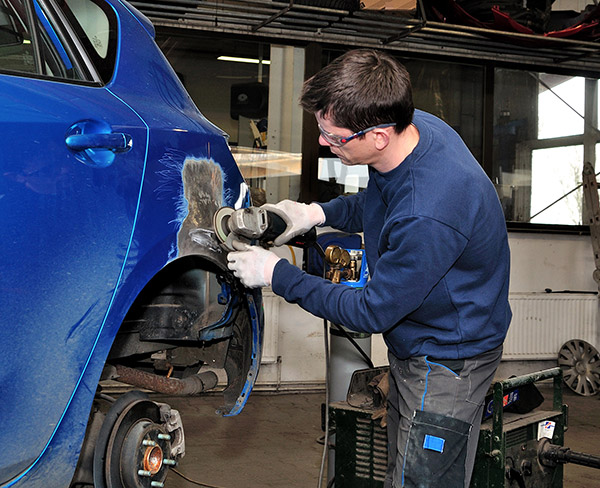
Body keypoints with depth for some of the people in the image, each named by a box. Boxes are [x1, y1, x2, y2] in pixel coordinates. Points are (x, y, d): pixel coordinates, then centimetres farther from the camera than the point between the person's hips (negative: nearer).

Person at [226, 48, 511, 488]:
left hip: (448, 364, -9)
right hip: (414, 349, 9)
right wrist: (321, 213, -2)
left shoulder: (429, 216, -38)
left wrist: (276, 274, -16)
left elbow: (372, 314, -24)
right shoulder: (414, 126, -10)